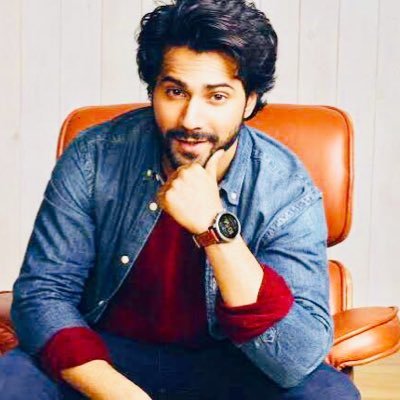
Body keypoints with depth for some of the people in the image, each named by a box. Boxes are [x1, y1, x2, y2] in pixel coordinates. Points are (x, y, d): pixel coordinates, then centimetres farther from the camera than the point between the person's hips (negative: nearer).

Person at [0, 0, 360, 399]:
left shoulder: (288, 193, -18)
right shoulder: (93, 158, -14)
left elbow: (299, 360, -26)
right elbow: (43, 291, -12)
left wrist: (214, 227, -37)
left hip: (226, 365, -1)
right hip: (106, 355, 1)